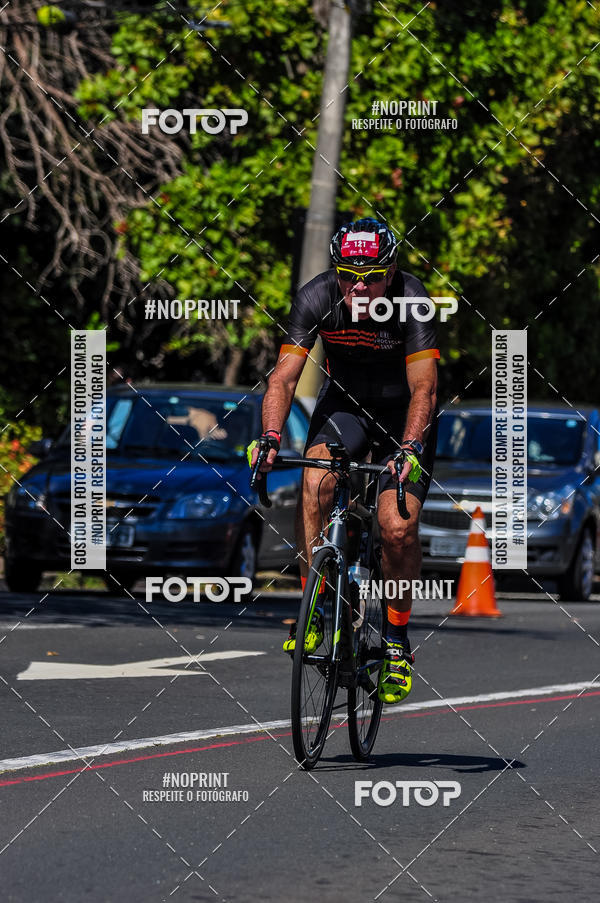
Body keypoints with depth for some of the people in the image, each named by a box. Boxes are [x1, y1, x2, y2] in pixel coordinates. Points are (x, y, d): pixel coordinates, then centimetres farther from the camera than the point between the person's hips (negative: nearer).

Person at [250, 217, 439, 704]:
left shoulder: (411, 300, -29)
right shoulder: (316, 297, -22)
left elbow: (423, 388, -34)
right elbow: (284, 376, -26)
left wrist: (410, 448, -49)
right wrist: (271, 436, -43)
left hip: (404, 413, -2)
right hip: (345, 404, 2)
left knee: (399, 529, -17)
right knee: (317, 483, -28)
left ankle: (398, 637, 5)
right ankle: (313, 610, -18)